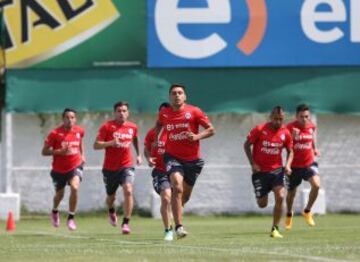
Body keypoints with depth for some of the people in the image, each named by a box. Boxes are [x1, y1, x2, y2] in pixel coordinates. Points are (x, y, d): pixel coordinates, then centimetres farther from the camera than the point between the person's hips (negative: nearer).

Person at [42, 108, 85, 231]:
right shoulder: (55, 133, -15)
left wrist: (82, 155, 10)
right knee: (60, 194, 14)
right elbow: (44, 151, -13)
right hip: (59, 169, -1)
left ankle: (71, 217, -10)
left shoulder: (79, 131, -3)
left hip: (75, 166, 1)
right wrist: (59, 151, -26)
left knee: (75, 188, -24)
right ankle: (55, 212, 49)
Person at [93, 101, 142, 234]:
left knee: (128, 190, -23)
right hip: (110, 167, -1)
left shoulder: (132, 127, 4)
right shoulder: (107, 126, -7)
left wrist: (138, 154, 17)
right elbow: (96, 145, -11)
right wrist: (111, 143, -27)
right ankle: (111, 211, 50)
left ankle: (126, 222, -18)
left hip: (126, 166, 1)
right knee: (111, 197, 13)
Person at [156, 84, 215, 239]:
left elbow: (211, 130, -4)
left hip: (192, 159, 1)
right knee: (177, 188, -24)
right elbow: (159, 124, 26)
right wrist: (157, 138, 13)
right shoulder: (164, 114, 2)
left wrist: (197, 136, -19)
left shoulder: (194, 112, -6)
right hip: (173, 156, -1)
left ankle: (176, 210, 48)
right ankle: (178, 226, -26)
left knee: (186, 195, 13)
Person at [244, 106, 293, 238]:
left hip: (276, 169, 1)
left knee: (280, 197, -19)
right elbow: (247, 145, -1)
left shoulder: (285, 133, -3)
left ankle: (275, 229, -7)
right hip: (260, 171, -1)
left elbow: (290, 151, 11)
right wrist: (252, 163, -9)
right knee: (262, 204, 1)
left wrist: (288, 165, -7)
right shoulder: (260, 129, -11)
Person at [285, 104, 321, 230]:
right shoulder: (290, 127, -13)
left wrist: (314, 149, 9)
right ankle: (289, 214, 42)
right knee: (291, 193, 10)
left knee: (316, 185, -24)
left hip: (309, 164, 2)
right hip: (294, 166, -2)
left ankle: (307, 211, -1)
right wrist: (293, 135, -30)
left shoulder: (312, 126, 0)